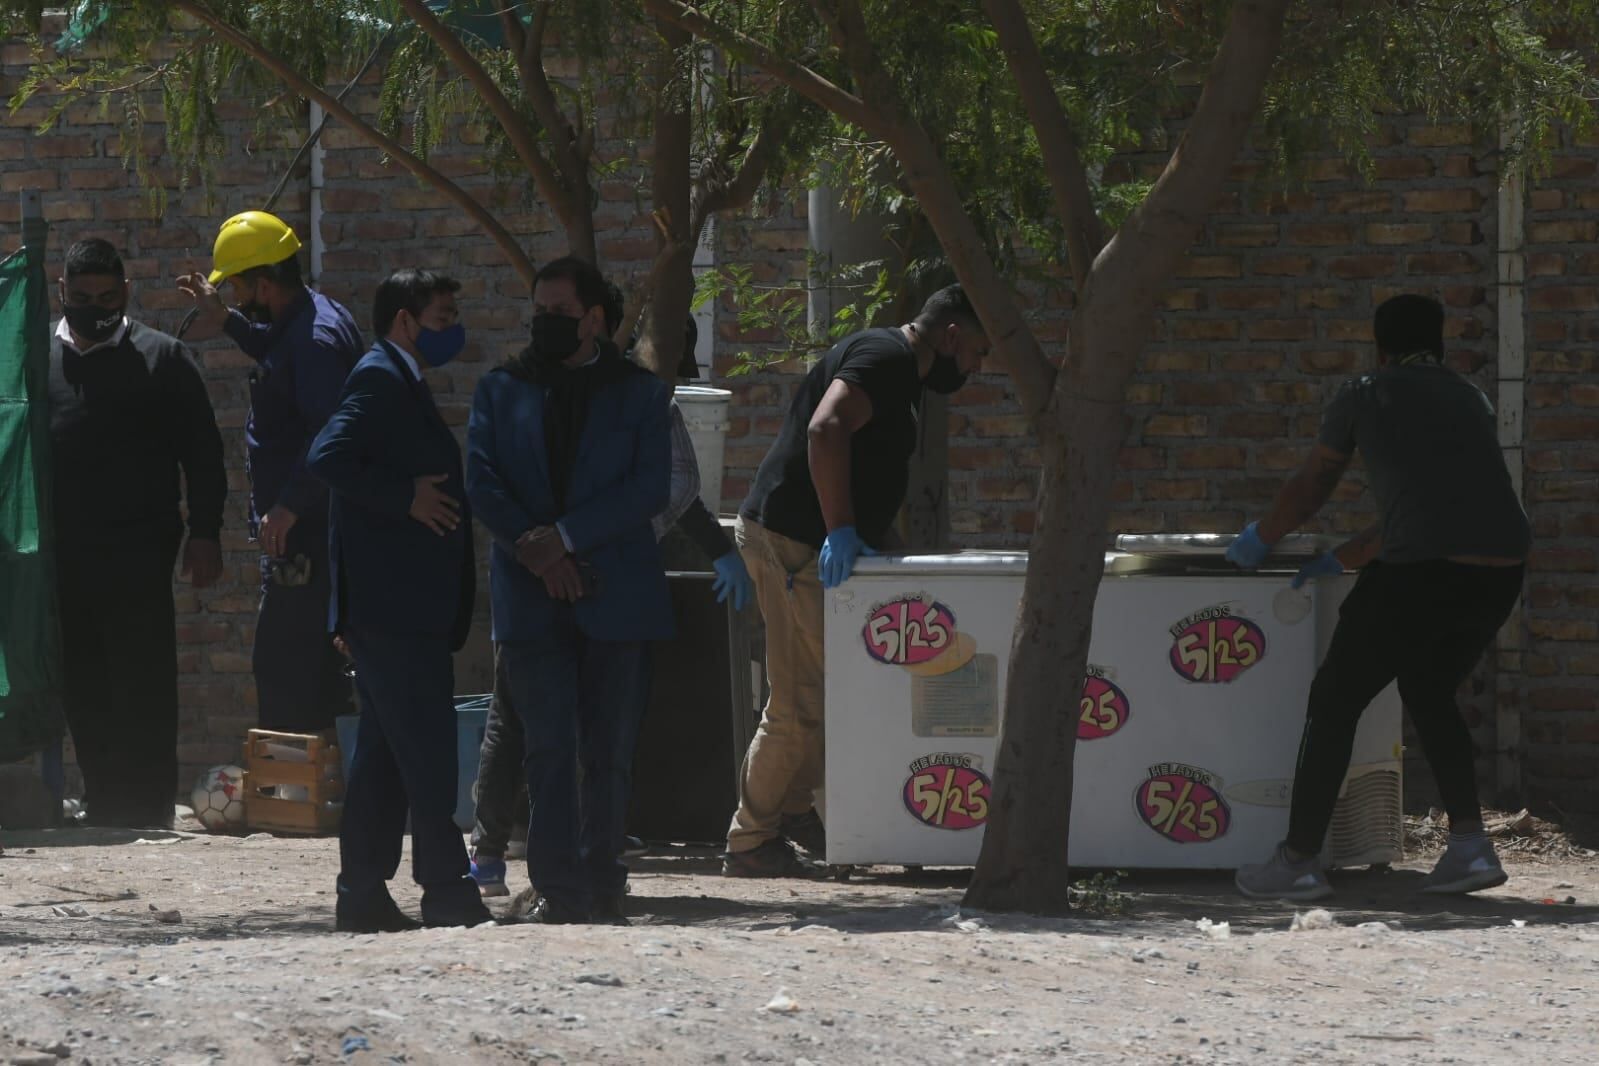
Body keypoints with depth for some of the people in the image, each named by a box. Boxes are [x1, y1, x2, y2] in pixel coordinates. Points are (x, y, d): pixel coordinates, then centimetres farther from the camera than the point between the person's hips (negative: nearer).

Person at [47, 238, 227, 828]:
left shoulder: (163, 359, 4)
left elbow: (202, 453, 4)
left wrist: (204, 534, -4)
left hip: (138, 558, -3)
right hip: (63, 559, 3)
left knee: (142, 690, -5)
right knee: (83, 691, 7)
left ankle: (145, 808, -3)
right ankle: (104, 807, 14)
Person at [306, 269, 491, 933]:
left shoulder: (400, 381, 21)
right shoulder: (379, 377, -10)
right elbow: (329, 456, -23)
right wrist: (406, 498, -20)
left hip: (404, 606, 11)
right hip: (395, 604, -11)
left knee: (385, 750, 10)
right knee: (427, 751, -10)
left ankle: (363, 895, 12)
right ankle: (446, 891, -10)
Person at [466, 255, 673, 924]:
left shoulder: (638, 393, 9)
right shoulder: (500, 390, 13)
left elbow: (651, 487, -3)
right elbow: (481, 481, 4)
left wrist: (566, 536, -12)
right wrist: (531, 548, -12)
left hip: (616, 597, 0)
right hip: (530, 595, 0)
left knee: (609, 750, 1)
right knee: (548, 747, -7)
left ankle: (602, 887, 9)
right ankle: (558, 890, -6)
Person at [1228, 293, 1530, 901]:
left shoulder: (1364, 397, 14)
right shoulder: (1472, 401, 26)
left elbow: (1310, 489, 26)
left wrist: (1260, 540, 45)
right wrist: (1343, 561, 41)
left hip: (1420, 575, -5)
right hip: (1502, 572, 5)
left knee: (1335, 700, 9)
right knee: (1429, 692, 27)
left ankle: (1299, 861, 11)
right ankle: (1469, 846, 16)